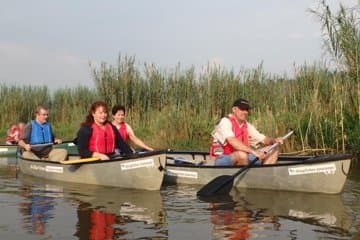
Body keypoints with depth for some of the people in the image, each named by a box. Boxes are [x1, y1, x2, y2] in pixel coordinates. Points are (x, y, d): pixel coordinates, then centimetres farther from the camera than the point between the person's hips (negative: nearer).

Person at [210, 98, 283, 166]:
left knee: (273, 151, 1)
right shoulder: (225, 122, -11)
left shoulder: (247, 126, 12)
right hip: (222, 161, -8)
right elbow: (232, 141, -28)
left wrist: (274, 140, -12)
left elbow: (263, 139, 11)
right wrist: (253, 151, -37)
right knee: (242, 154, -40)